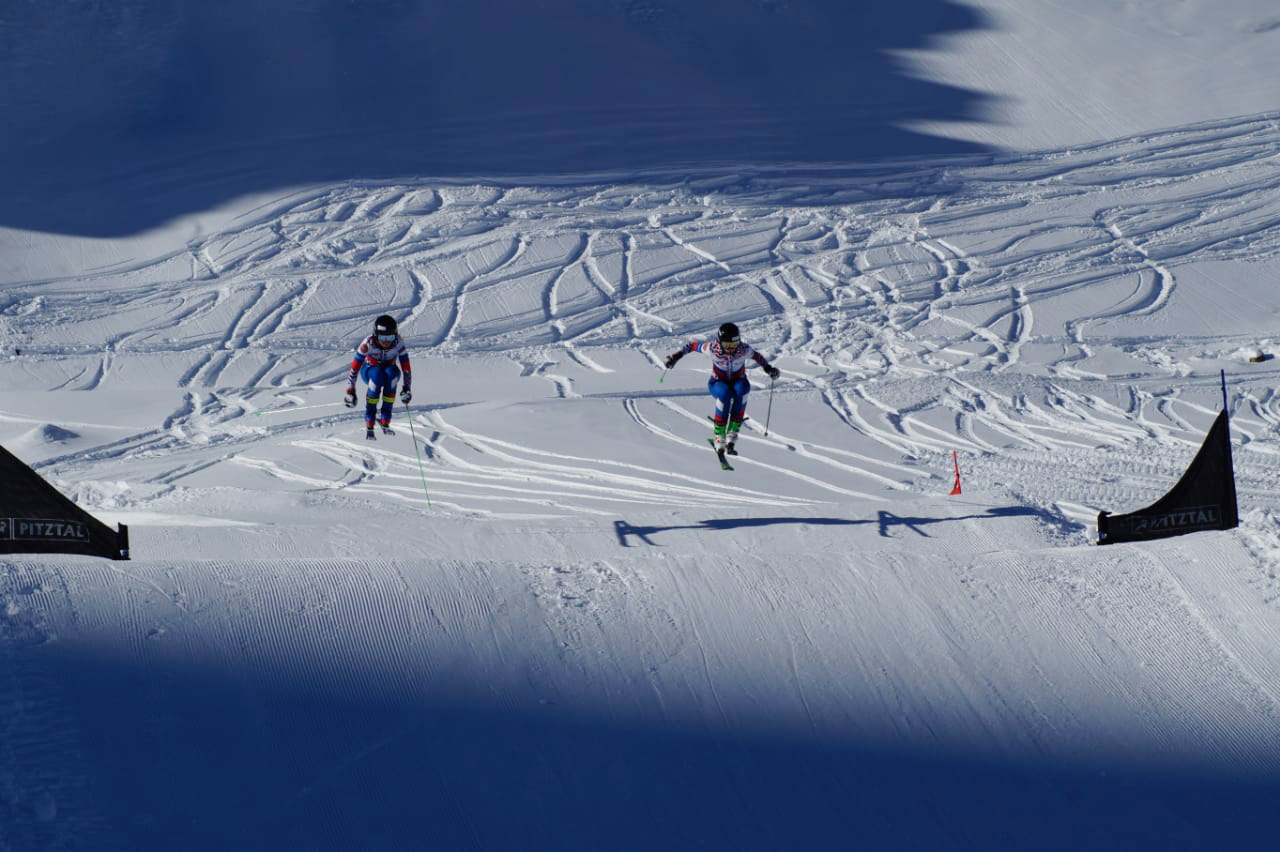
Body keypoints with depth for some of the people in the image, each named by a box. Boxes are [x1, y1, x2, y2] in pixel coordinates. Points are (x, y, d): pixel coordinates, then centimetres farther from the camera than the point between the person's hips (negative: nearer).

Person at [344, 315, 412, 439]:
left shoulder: (398, 344, -23)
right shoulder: (368, 343, -27)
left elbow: (406, 367, -18)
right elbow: (354, 366, -25)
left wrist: (406, 388, -27)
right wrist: (350, 391, -26)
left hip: (389, 369, 2)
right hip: (369, 371, -1)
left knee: (392, 374, -35)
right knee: (377, 375, -37)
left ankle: (385, 422, -28)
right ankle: (369, 425, -33)